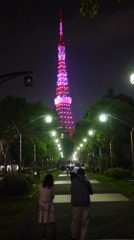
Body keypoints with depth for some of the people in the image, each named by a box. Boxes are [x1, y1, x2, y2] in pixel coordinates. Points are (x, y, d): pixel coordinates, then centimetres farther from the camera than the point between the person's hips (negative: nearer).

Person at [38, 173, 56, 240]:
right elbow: (53, 196, -1)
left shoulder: (40, 186, -4)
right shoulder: (51, 187, -13)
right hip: (49, 206, -2)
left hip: (41, 205, 3)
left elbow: (39, 194, 6)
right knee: (52, 223, 10)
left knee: (43, 223, 10)